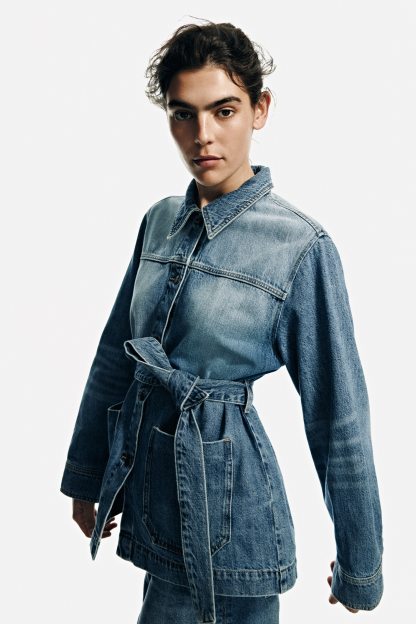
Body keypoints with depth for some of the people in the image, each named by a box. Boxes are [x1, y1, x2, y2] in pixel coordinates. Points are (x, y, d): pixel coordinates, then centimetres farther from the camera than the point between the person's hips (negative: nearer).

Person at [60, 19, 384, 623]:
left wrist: (359, 568, -4)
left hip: (226, 504, -6)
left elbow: (338, 416, -12)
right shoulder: (161, 220, 1)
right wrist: (86, 476, 16)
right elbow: (115, 357, 9)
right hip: (152, 478, 6)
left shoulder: (300, 245, -17)